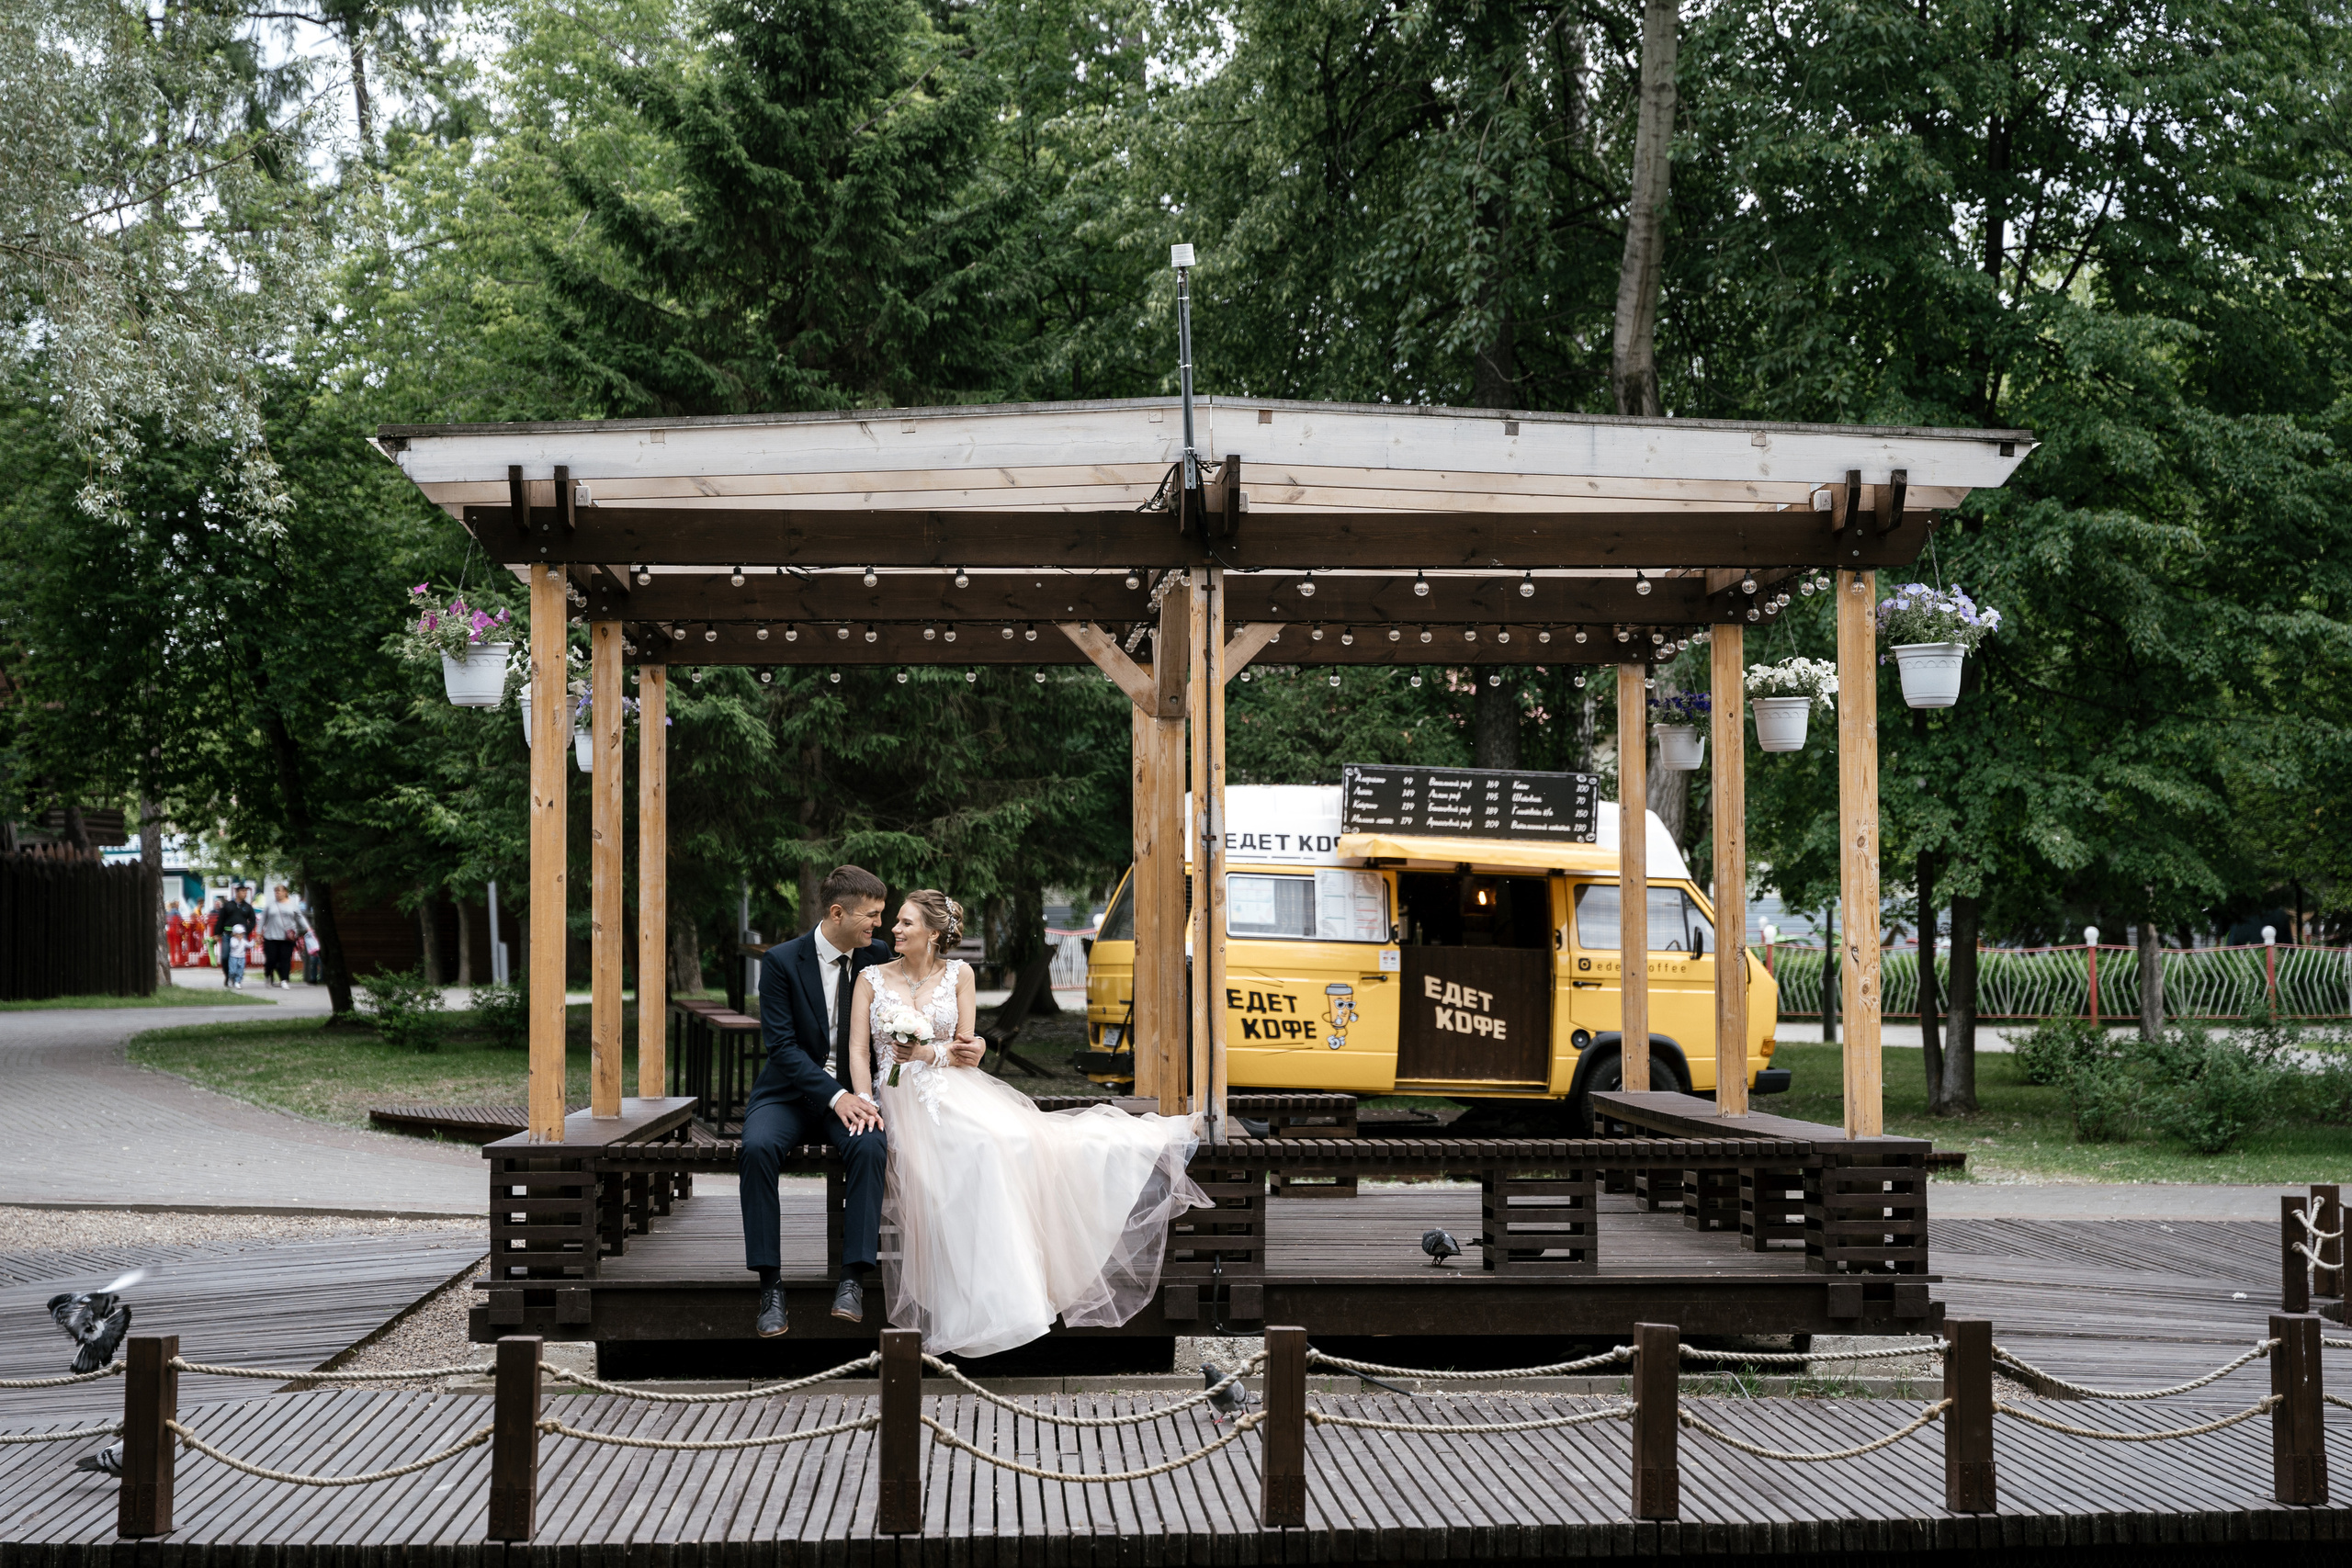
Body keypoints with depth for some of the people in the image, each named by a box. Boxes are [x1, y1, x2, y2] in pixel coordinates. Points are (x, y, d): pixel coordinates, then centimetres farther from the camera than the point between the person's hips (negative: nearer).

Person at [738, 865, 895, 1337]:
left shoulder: (876, 957, 3)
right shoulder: (781, 961, -7)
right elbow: (781, 1045, -13)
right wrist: (834, 1096, -24)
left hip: (851, 1092, 2)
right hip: (789, 1092, -2)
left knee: (869, 1146, -31)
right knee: (758, 1147, -32)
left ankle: (853, 1280, -29)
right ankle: (770, 1287, -28)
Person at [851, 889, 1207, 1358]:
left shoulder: (957, 974, 8)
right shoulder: (872, 978, 7)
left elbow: (965, 1051, 7)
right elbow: (858, 1052, 1)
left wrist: (927, 1053, -13)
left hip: (953, 1090, 2)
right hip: (899, 1096, -2)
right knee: (969, 1153, -32)